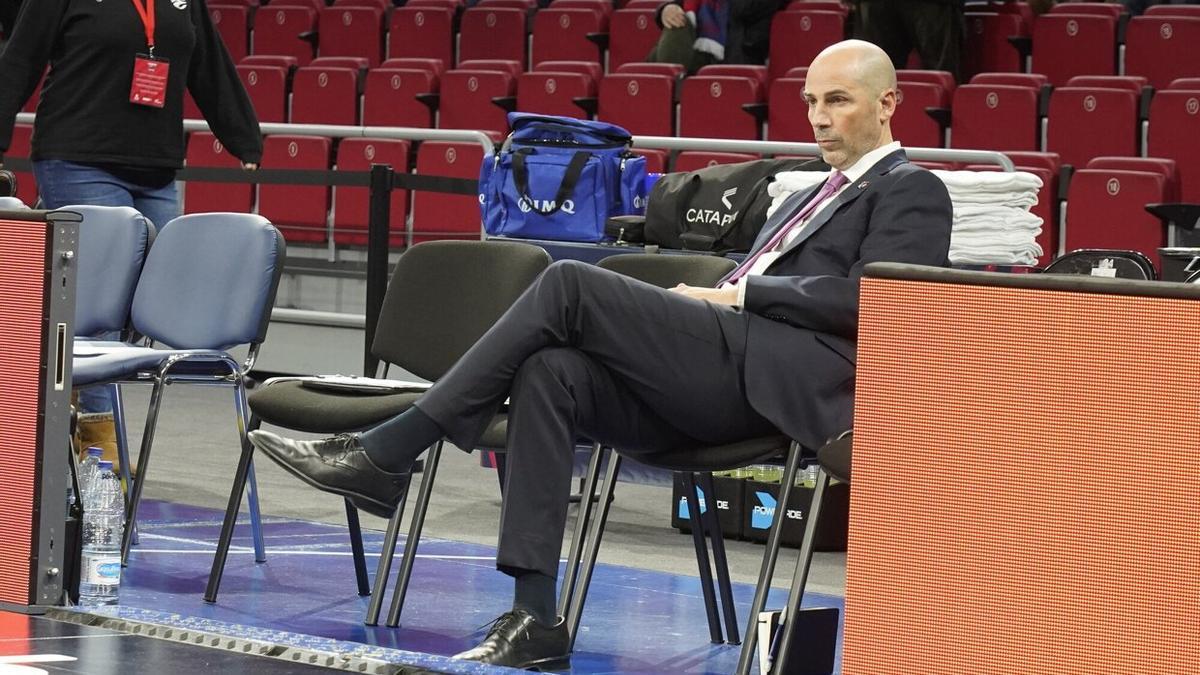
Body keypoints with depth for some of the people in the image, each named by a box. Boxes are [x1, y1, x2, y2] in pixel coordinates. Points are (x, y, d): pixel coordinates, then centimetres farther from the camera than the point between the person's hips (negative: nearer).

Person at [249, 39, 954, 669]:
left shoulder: (914, 191, 9)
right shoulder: (810, 199, 34)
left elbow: (868, 299, -8)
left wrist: (736, 295, -5)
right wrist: (701, 303, 5)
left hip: (774, 378, -8)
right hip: (723, 370, 8)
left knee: (569, 284, -20)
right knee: (549, 371, -21)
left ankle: (387, 454, -17)